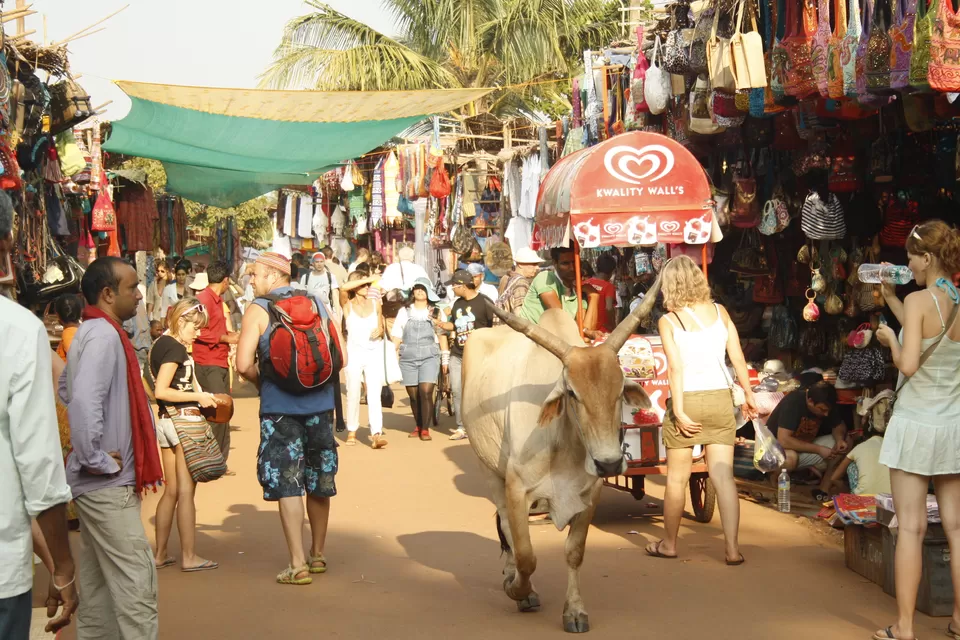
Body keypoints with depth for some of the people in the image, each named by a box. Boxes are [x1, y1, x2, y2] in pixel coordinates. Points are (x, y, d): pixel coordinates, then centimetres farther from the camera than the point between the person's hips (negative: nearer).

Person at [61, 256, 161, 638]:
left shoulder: (93, 331, 13)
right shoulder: (104, 336, -18)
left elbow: (67, 389, 26)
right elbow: (84, 401, -32)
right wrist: (97, 460, -22)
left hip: (99, 483, 10)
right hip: (108, 484, -10)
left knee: (99, 582, 15)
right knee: (135, 585, -9)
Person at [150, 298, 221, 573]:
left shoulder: (160, 344, 12)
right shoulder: (176, 349, -15)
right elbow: (161, 391, -21)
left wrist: (198, 396, 14)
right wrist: (198, 397, -13)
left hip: (165, 420, 9)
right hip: (184, 420, -9)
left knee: (171, 491, 13)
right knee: (186, 491, -3)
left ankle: (160, 554, 16)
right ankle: (188, 557, 2)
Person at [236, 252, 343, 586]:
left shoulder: (258, 310, -6)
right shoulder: (318, 305, 6)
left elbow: (244, 365, -14)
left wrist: (262, 383, 5)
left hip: (280, 408, -4)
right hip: (320, 405, 4)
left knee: (288, 485, 1)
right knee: (319, 482, 15)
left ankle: (298, 566, 0)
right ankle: (317, 555, 28)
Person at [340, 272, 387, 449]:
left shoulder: (375, 303, 9)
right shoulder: (348, 305, 1)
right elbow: (344, 288, -19)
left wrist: (380, 330, -5)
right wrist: (367, 279, -14)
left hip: (374, 353, 1)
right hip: (354, 353, -1)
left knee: (374, 394, -8)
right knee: (353, 394, 4)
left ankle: (377, 434, -17)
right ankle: (352, 432, 18)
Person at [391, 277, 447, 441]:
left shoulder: (436, 312, 10)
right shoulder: (404, 312, 13)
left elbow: (442, 335, 10)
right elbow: (396, 336, 13)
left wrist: (446, 358, 6)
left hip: (429, 358, -2)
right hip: (408, 359, 2)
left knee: (426, 392, -14)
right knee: (413, 396, 3)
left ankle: (425, 429, -7)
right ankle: (418, 426, 19)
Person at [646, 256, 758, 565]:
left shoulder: (669, 321, -6)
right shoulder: (719, 312, 3)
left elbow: (675, 367, -14)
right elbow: (738, 357, 3)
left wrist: (679, 411, -14)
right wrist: (749, 396, 12)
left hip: (686, 400, -3)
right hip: (720, 399, 3)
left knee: (677, 478, 11)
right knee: (723, 476, 2)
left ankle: (669, 543, 24)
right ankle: (732, 548, -3)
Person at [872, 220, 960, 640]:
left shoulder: (918, 300, -14)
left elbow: (907, 364, -20)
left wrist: (889, 339, -1)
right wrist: (889, 298, 22)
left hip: (916, 424, -6)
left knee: (911, 527, -2)